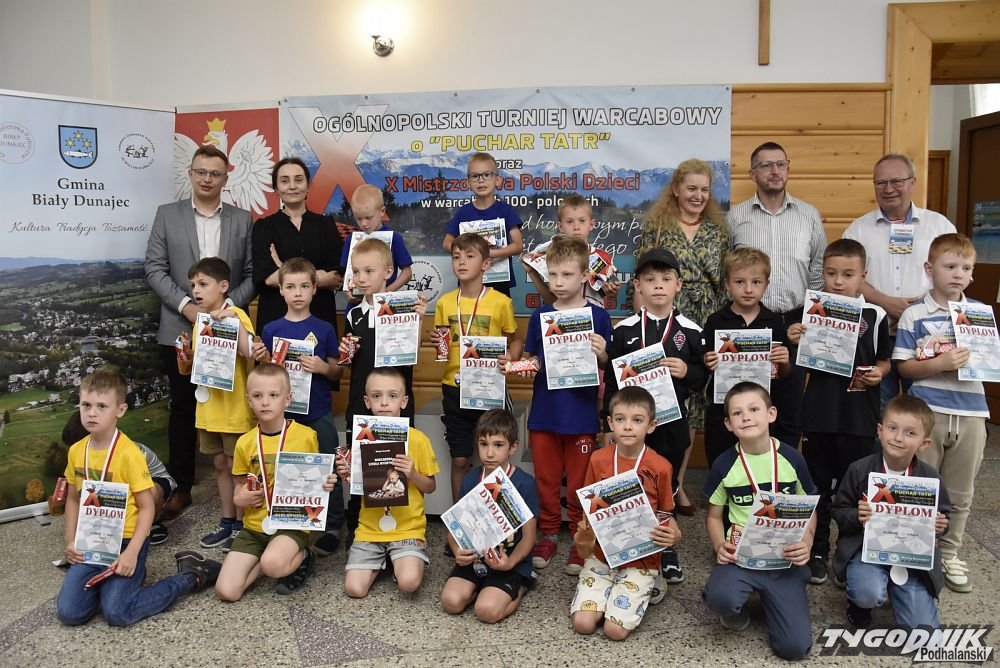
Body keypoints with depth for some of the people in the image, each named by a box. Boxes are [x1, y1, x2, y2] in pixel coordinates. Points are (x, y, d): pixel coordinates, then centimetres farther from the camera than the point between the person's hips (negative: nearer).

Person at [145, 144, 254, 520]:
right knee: (183, 409, 7)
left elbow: (252, 274, 3)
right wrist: (186, 305, -11)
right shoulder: (167, 215, 6)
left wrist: (227, 306, -11)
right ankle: (181, 487, 17)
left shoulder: (242, 220, 7)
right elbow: (155, 269, 1)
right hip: (180, 330, 0)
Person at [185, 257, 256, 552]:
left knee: (236, 466, 3)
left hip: (235, 408, -7)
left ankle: (241, 524, 15)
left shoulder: (235, 315, -12)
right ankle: (227, 521, 27)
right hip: (209, 408, 7)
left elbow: (248, 352, -28)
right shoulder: (200, 321, 10)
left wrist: (233, 319, -34)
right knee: (220, 465, 15)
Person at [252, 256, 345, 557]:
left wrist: (323, 367, -16)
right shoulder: (271, 330, 2)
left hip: (319, 414, -1)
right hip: (284, 412, 1)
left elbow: (337, 373, 4)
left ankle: (332, 528, 17)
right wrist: (261, 359, -13)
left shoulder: (324, 329, -1)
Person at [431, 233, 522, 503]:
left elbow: (515, 340, 4)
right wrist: (437, 343, -8)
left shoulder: (501, 301, -6)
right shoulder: (445, 302, 3)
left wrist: (509, 359, -15)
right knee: (459, 460, 11)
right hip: (454, 388, 2)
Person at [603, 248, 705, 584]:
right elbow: (611, 378, 0)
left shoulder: (690, 331, -1)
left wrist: (687, 371, -17)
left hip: (672, 421, 1)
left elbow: (704, 375, 3)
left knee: (667, 482, 14)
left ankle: (665, 546, 33)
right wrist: (614, 414, -4)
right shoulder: (624, 329, -2)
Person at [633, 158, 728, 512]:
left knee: (691, 404, 9)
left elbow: (727, 282, 13)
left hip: (705, 330, 3)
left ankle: (678, 482, 21)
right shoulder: (656, 227, 1)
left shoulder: (718, 231, 11)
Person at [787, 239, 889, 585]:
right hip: (819, 414, 1)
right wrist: (795, 343, -13)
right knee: (817, 486, 11)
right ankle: (816, 553, 25)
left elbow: (884, 360, 10)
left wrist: (878, 372, -11)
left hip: (859, 416, -1)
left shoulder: (874, 315, -1)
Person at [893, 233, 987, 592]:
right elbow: (904, 367, -7)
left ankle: (949, 554, 30)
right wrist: (941, 364, -21)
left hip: (970, 413, 3)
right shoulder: (914, 315, -4)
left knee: (960, 493, 14)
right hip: (927, 411, -3)